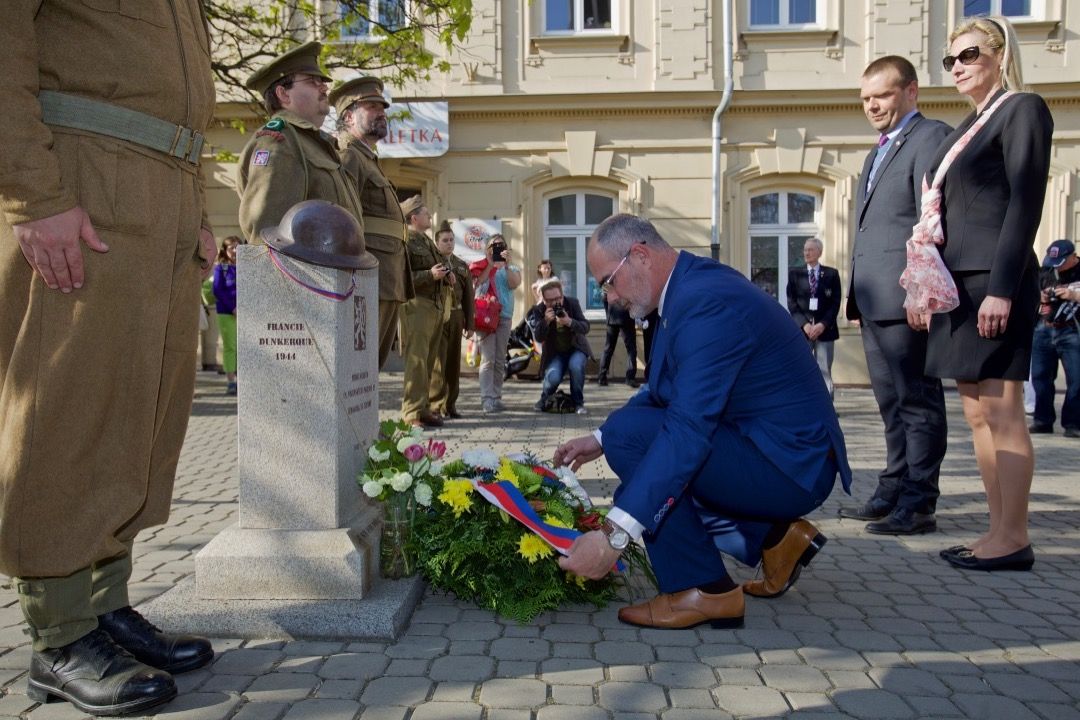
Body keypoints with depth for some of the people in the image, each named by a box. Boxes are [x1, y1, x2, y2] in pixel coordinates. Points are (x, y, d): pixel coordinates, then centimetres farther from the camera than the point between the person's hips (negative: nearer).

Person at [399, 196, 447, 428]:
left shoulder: (427, 240, 21)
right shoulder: (406, 241, -9)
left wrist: (444, 271, 17)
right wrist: (430, 275, -20)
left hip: (435, 305, 9)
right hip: (417, 305, -9)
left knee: (428, 361, 11)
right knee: (417, 361, -10)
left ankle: (423, 408, 18)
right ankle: (412, 414, -8)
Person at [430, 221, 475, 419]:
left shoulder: (462, 266, 17)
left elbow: (468, 296, 16)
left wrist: (469, 323, 13)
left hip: (456, 317, 5)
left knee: (453, 362, 8)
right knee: (437, 361, -9)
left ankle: (450, 404, 15)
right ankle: (435, 405, -4)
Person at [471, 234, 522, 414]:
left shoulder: (511, 269, 17)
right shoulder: (481, 267, 13)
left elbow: (514, 284, -4)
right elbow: (476, 284, -5)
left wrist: (506, 265, -14)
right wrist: (490, 264, -6)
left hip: (504, 316, 3)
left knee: (500, 360, 4)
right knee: (488, 358, -13)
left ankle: (496, 397, 9)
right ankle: (487, 399, -17)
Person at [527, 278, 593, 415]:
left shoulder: (572, 303, -11)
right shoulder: (539, 310, -12)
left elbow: (585, 327, -16)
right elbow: (538, 338, -19)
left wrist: (570, 322, -36)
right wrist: (546, 321, -37)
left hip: (576, 348, 0)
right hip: (555, 352, 0)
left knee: (576, 366, -32)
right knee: (553, 377, -26)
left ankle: (578, 403, -9)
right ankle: (544, 399, 10)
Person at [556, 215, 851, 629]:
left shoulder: (708, 301, -25)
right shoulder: (689, 286, 7)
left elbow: (689, 428, -33)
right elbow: (661, 393, 18)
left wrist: (614, 536, -34)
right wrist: (599, 440, 10)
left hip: (789, 467, -10)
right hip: (786, 454, 10)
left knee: (630, 433, -21)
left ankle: (703, 590, -9)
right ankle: (772, 537, 16)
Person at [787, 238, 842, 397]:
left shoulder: (831, 274, 7)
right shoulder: (794, 273, 8)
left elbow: (835, 303, 1)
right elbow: (791, 302, 2)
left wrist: (822, 324, -12)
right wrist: (804, 324, -11)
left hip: (824, 329, 0)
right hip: (802, 328, 0)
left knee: (824, 371, 1)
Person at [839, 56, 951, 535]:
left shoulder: (931, 137, -4)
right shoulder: (877, 154, 24)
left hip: (904, 297, -9)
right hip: (874, 301, 9)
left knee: (917, 400, -3)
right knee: (892, 402, 13)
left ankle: (918, 505, 3)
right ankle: (892, 494, 21)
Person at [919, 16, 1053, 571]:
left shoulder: (1022, 109, -2)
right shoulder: (968, 128, 21)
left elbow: (1025, 203, -12)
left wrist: (1001, 289, -19)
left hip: (993, 280, -9)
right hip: (959, 282, 9)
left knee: (1001, 411, -7)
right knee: (978, 414, 8)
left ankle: (1013, 539, 1)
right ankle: (1000, 530, 14)